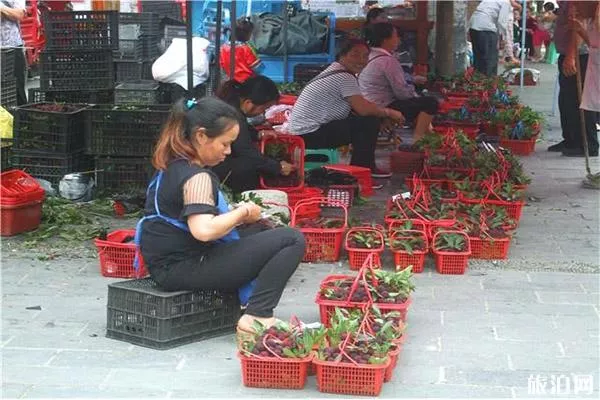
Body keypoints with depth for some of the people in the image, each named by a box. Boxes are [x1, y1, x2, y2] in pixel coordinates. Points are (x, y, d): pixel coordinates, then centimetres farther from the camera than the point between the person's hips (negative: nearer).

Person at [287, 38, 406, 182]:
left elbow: (358, 106, 19)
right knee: (369, 122, -16)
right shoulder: (345, 78, -17)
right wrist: (388, 112, -7)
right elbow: (363, 109, -24)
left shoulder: (335, 70, 14)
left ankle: (367, 166, 21)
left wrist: (384, 115, 7)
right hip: (309, 134, -10)